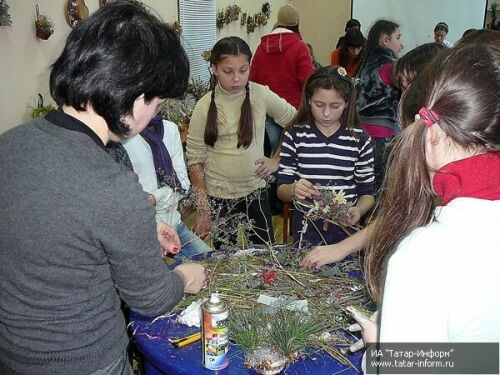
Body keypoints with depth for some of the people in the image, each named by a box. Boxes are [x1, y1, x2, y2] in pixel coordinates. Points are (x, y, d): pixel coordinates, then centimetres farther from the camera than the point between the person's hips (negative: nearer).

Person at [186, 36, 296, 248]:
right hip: (219, 198, -1)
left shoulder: (261, 95, -7)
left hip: (256, 192, 2)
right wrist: (203, 210, -8)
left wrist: (277, 160, 0)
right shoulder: (205, 106, -11)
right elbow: (195, 161, -6)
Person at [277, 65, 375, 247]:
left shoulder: (359, 139, 0)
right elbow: (281, 189, 1)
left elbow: (367, 192, 4)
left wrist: (359, 210, -16)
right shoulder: (295, 136, -1)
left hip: (346, 231, 0)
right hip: (306, 230, 0)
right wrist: (293, 190, -21)